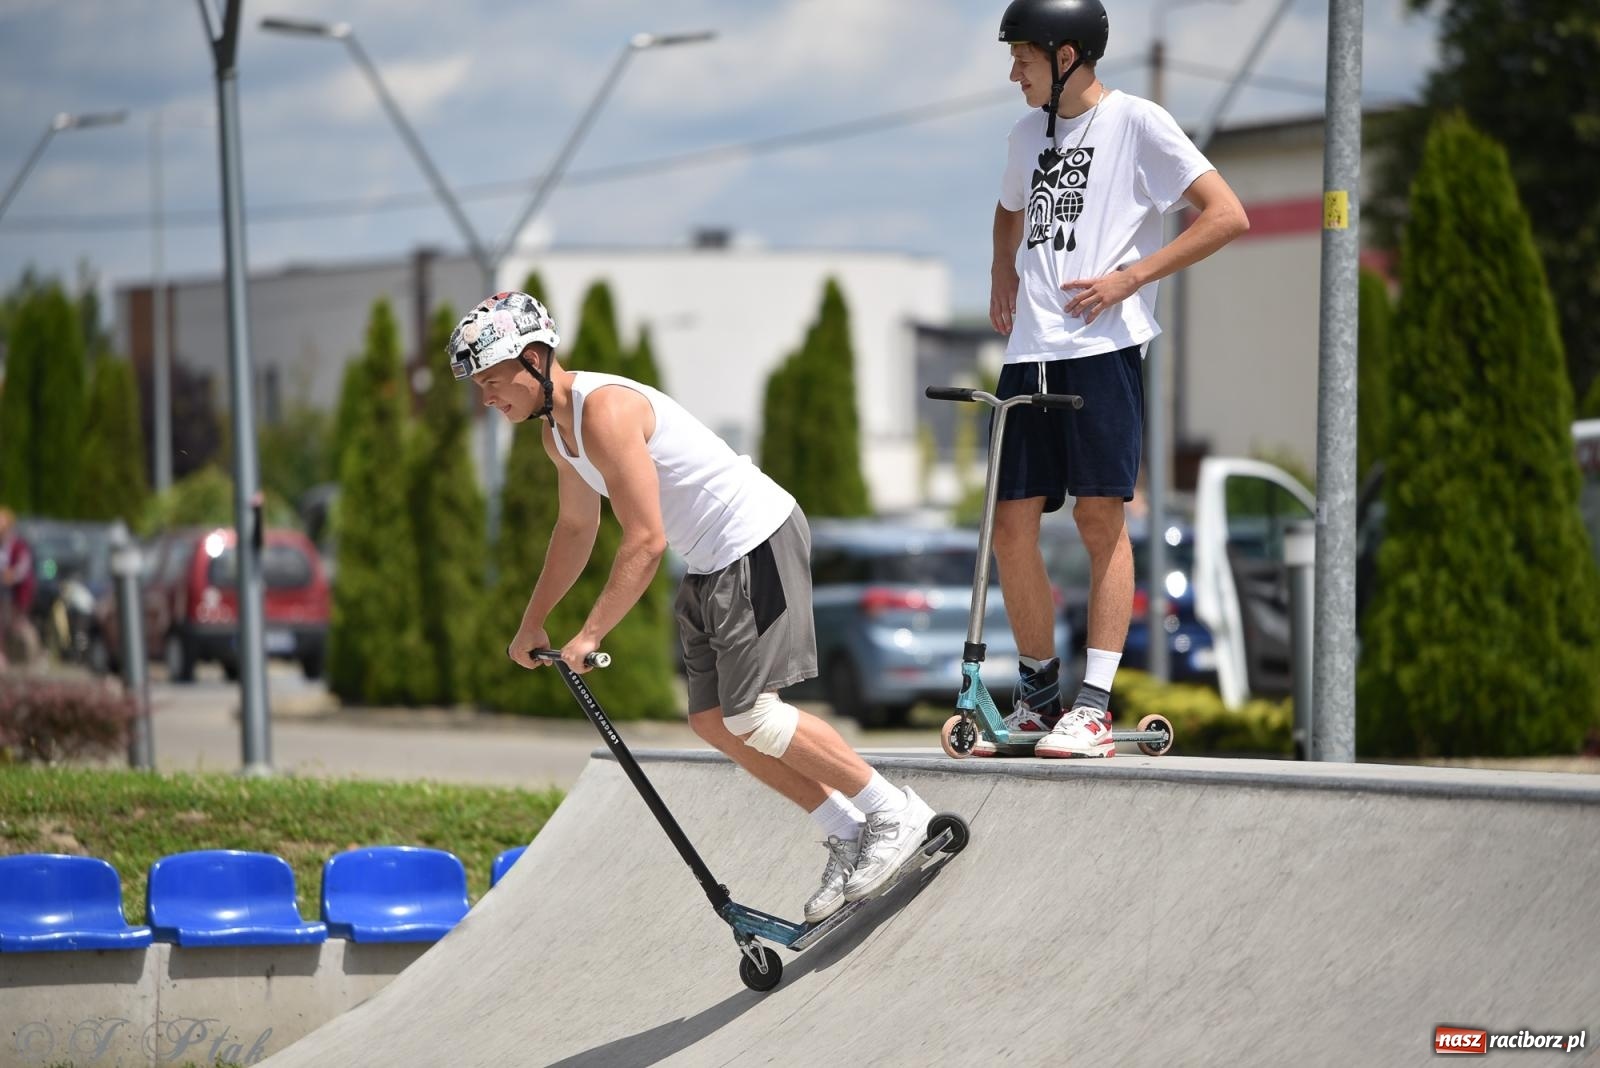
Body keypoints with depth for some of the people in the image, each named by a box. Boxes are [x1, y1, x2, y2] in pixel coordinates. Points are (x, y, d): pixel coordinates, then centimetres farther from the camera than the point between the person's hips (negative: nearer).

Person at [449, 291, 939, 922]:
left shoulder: (604, 410, -23)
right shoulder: (558, 431, 8)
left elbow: (646, 542, -25)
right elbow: (576, 528, 26)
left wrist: (589, 636, -21)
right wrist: (531, 625, 29)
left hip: (757, 544, -10)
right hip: (710, 563, 10)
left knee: (750, 715, -16)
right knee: (713, 721, 6)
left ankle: (895, 813, -5)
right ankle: (847, 835, 13)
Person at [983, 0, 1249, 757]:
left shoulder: (1135, 123, -3)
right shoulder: (1029, 132, 18)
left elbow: (1227, 216, -8)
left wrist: (1129, 277, -12)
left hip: (1103, 346, -6)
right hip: (1030, 352, 6)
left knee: (1100, 516, -8)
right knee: (1012, 524, 3)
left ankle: (1094, 705, -7)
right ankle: (1039, 693, 16)